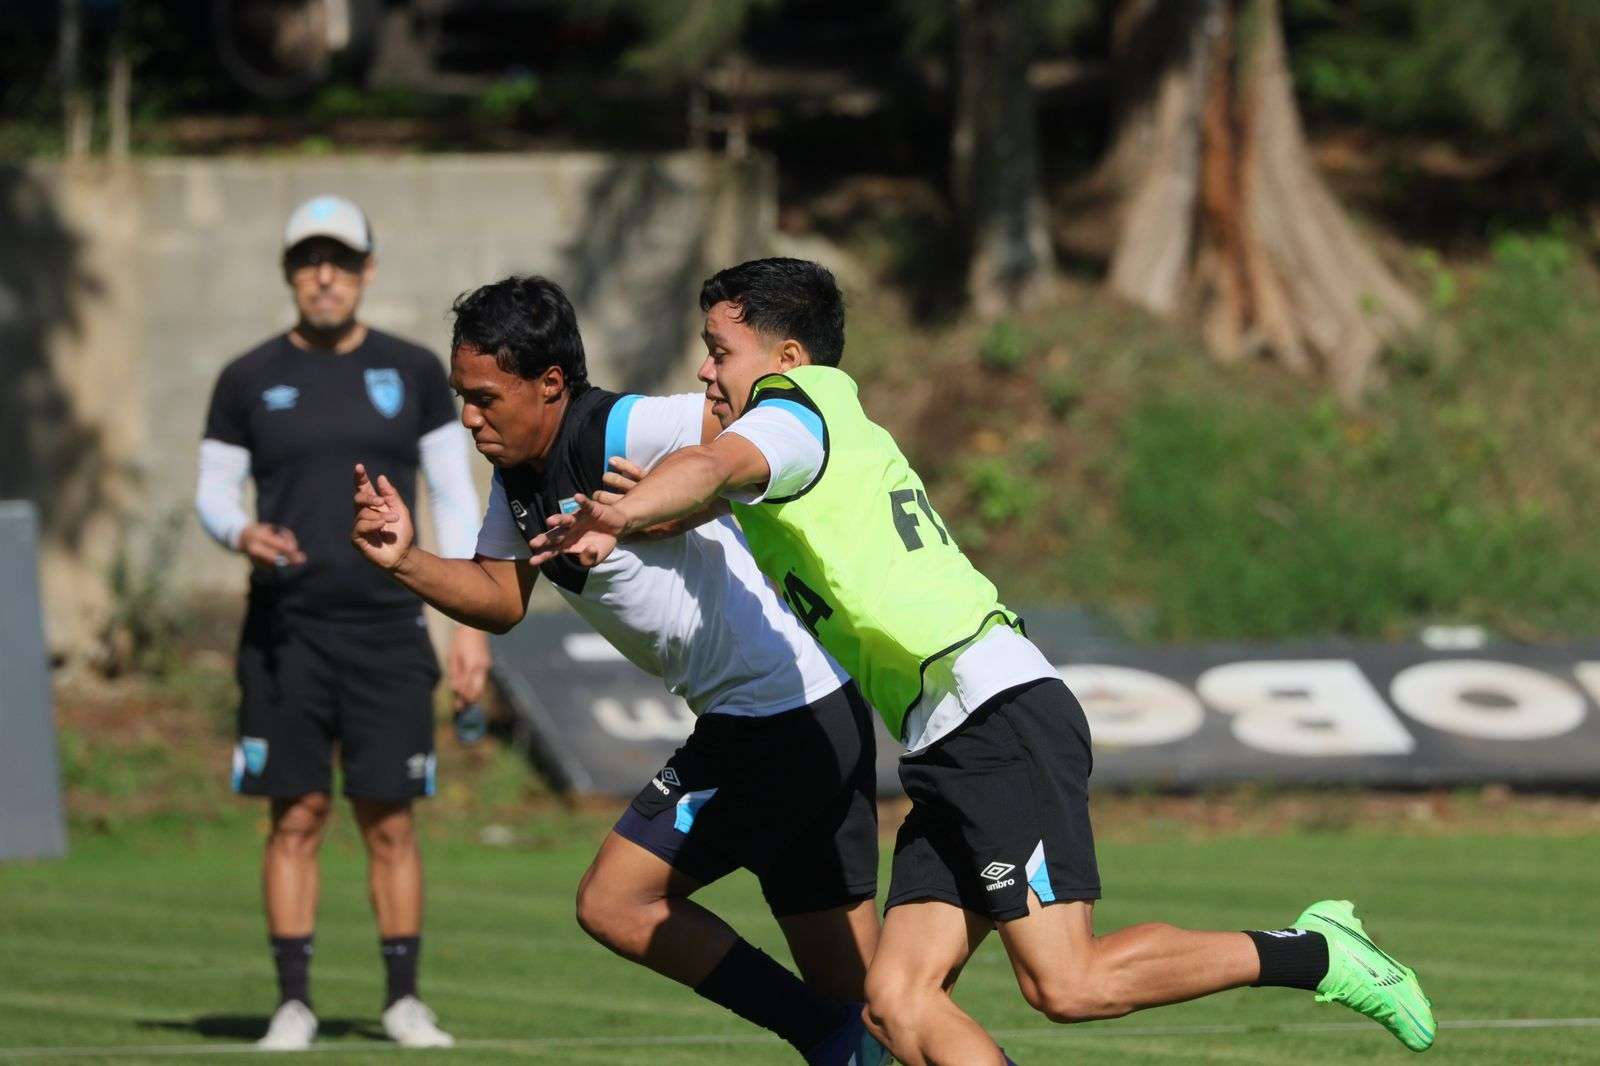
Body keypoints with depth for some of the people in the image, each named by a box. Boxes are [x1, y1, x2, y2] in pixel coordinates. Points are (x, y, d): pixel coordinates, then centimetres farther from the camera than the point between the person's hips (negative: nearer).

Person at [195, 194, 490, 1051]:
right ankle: (293, 1002, 3)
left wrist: (473, 622, 1)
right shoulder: (249, 380, 4)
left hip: (388, 627, 0)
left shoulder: (413, 372, 5)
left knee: (390, 821, -1)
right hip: (285, 629, 0)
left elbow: (455, 499, 7)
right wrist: (242, 533, -15)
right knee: (297, 818, -2)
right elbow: (212, 492, 9)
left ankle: (404, 999, 7)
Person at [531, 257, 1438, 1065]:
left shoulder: (794, 414, -2)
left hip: (998, 713, -10)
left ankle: (1309, 954, -3)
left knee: (1066, 983, -17)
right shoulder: (844, 430, 27)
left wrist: (617, 519, -42)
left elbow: (714, 467, -26)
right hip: (949, 750, 10)